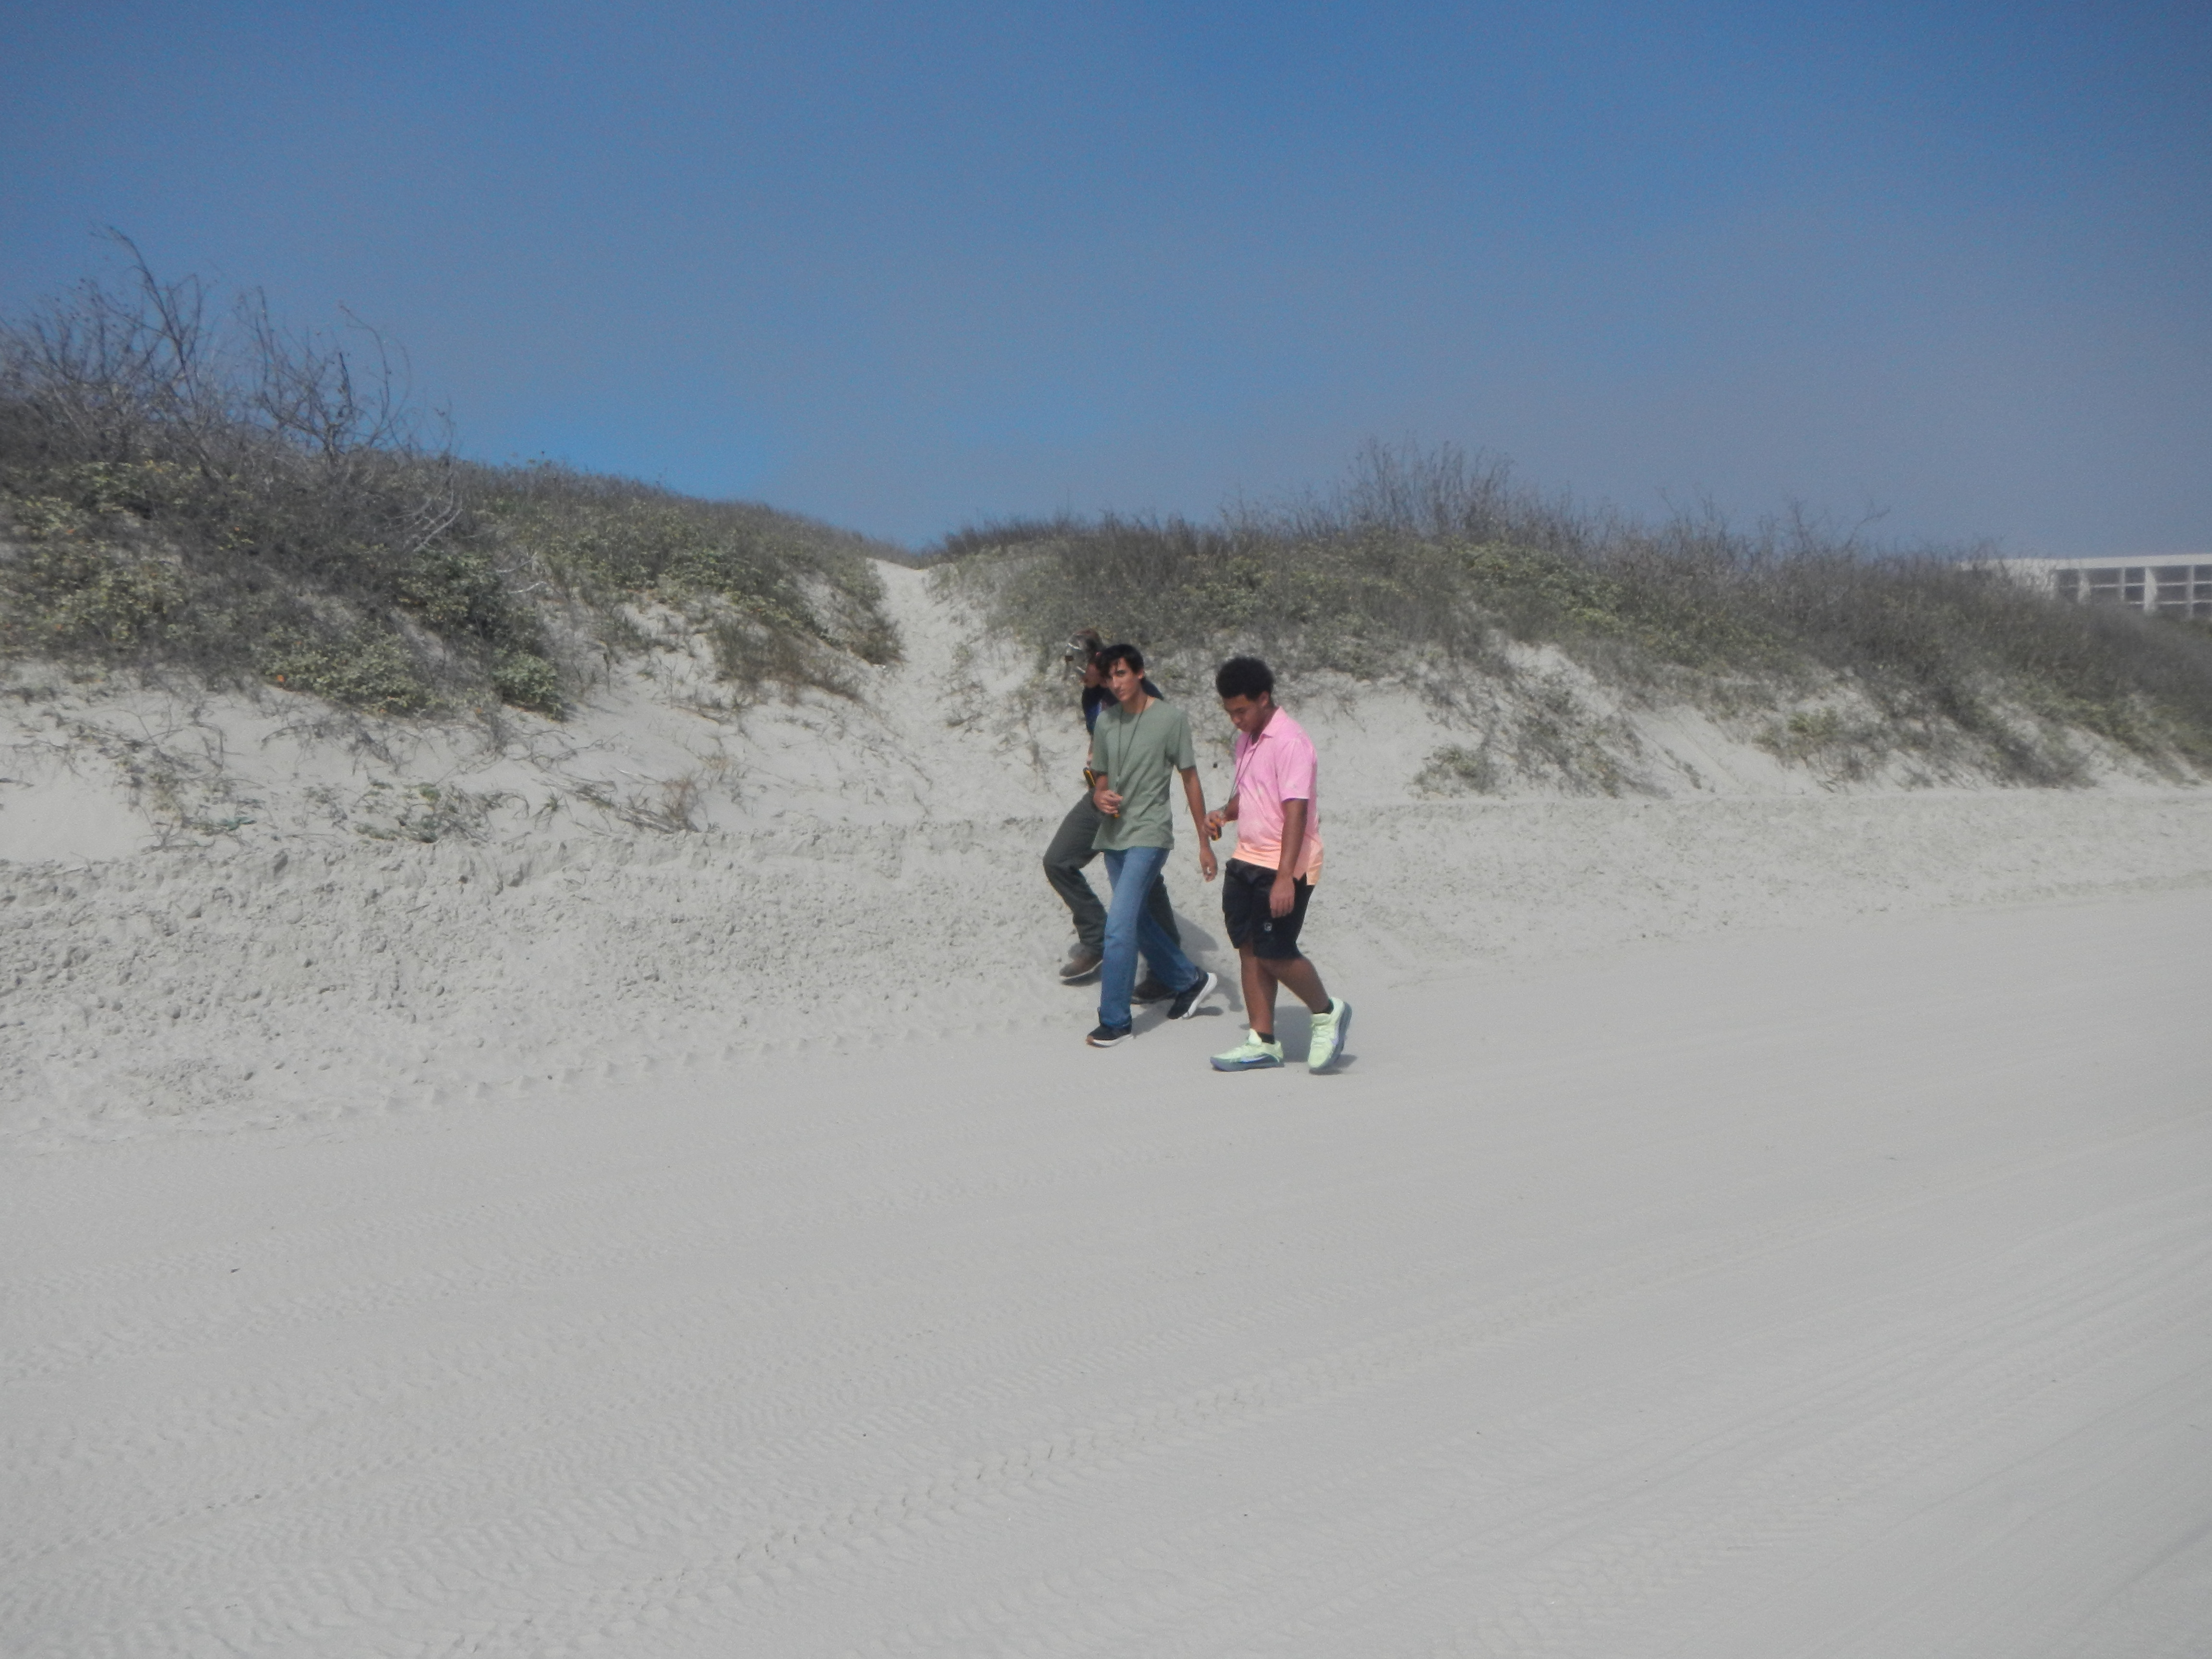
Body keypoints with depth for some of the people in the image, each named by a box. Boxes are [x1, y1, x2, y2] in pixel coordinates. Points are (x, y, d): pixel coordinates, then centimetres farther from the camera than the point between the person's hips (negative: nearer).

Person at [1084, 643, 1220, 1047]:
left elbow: (1190, 779, -2)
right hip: (1113, 835, 7)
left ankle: (1114, 1022, -8)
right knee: (1136, 922, 16)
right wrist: (1100, 798, -9)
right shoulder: (1105, 721, 7)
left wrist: (1204, 842, -1)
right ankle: (1192, 981, 36)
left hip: (1149, 835, -6)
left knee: (1119, 926, -15)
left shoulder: (1171, 718, -7)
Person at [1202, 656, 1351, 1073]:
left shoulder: (1291, 742, -17)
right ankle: (1263, 1043, 16)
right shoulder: (1247, 740, 13)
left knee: (1275, 952, -9)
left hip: (1284, 868, -9)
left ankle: (1328, 1013, 16)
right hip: (1246, 861, 9)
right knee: (1249, 949, 8)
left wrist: (1285, 877, -29)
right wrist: (1224, 813, 5)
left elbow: (1296, 811, -23)